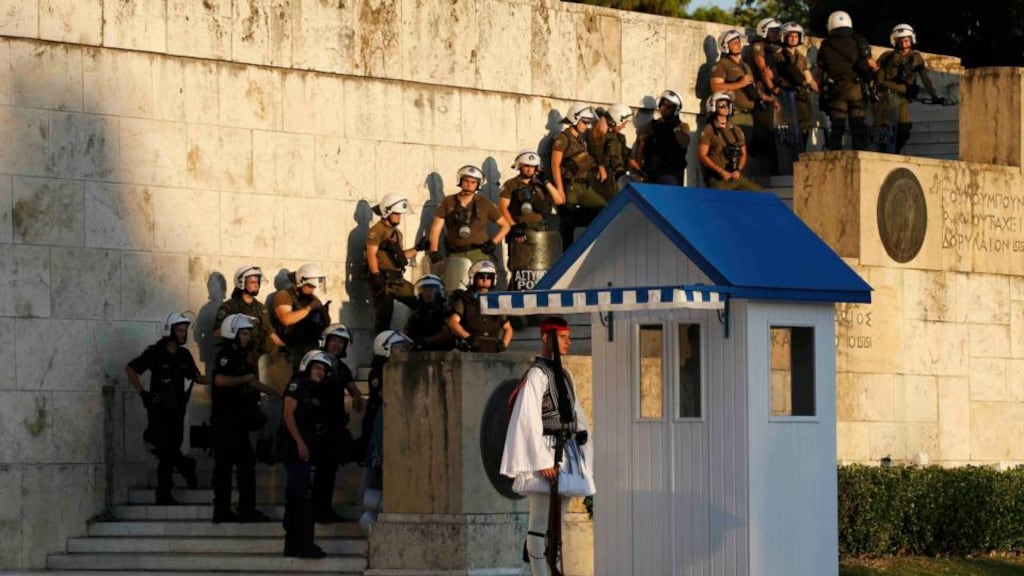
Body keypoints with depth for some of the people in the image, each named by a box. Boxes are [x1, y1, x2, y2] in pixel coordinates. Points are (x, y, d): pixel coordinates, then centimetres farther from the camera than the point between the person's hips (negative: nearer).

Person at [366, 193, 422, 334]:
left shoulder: (397, 232, 20)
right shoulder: (377, 231, -8)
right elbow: (371, 254, -16)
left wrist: (417, 249, 14)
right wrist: (376, 277, -22)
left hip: (397, 279, 8)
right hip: (383, 279, -8)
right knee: (384, 314, -6)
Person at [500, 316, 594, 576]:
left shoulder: (565, 376, 16)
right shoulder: (537, 374, -10)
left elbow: (577, 418, 19)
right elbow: (529, 420, -16)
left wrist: (583, 455, 12)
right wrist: (543, 462, -19)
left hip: (567, 456, 9)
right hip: (546, 453, -9)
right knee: (541, 524, -7)